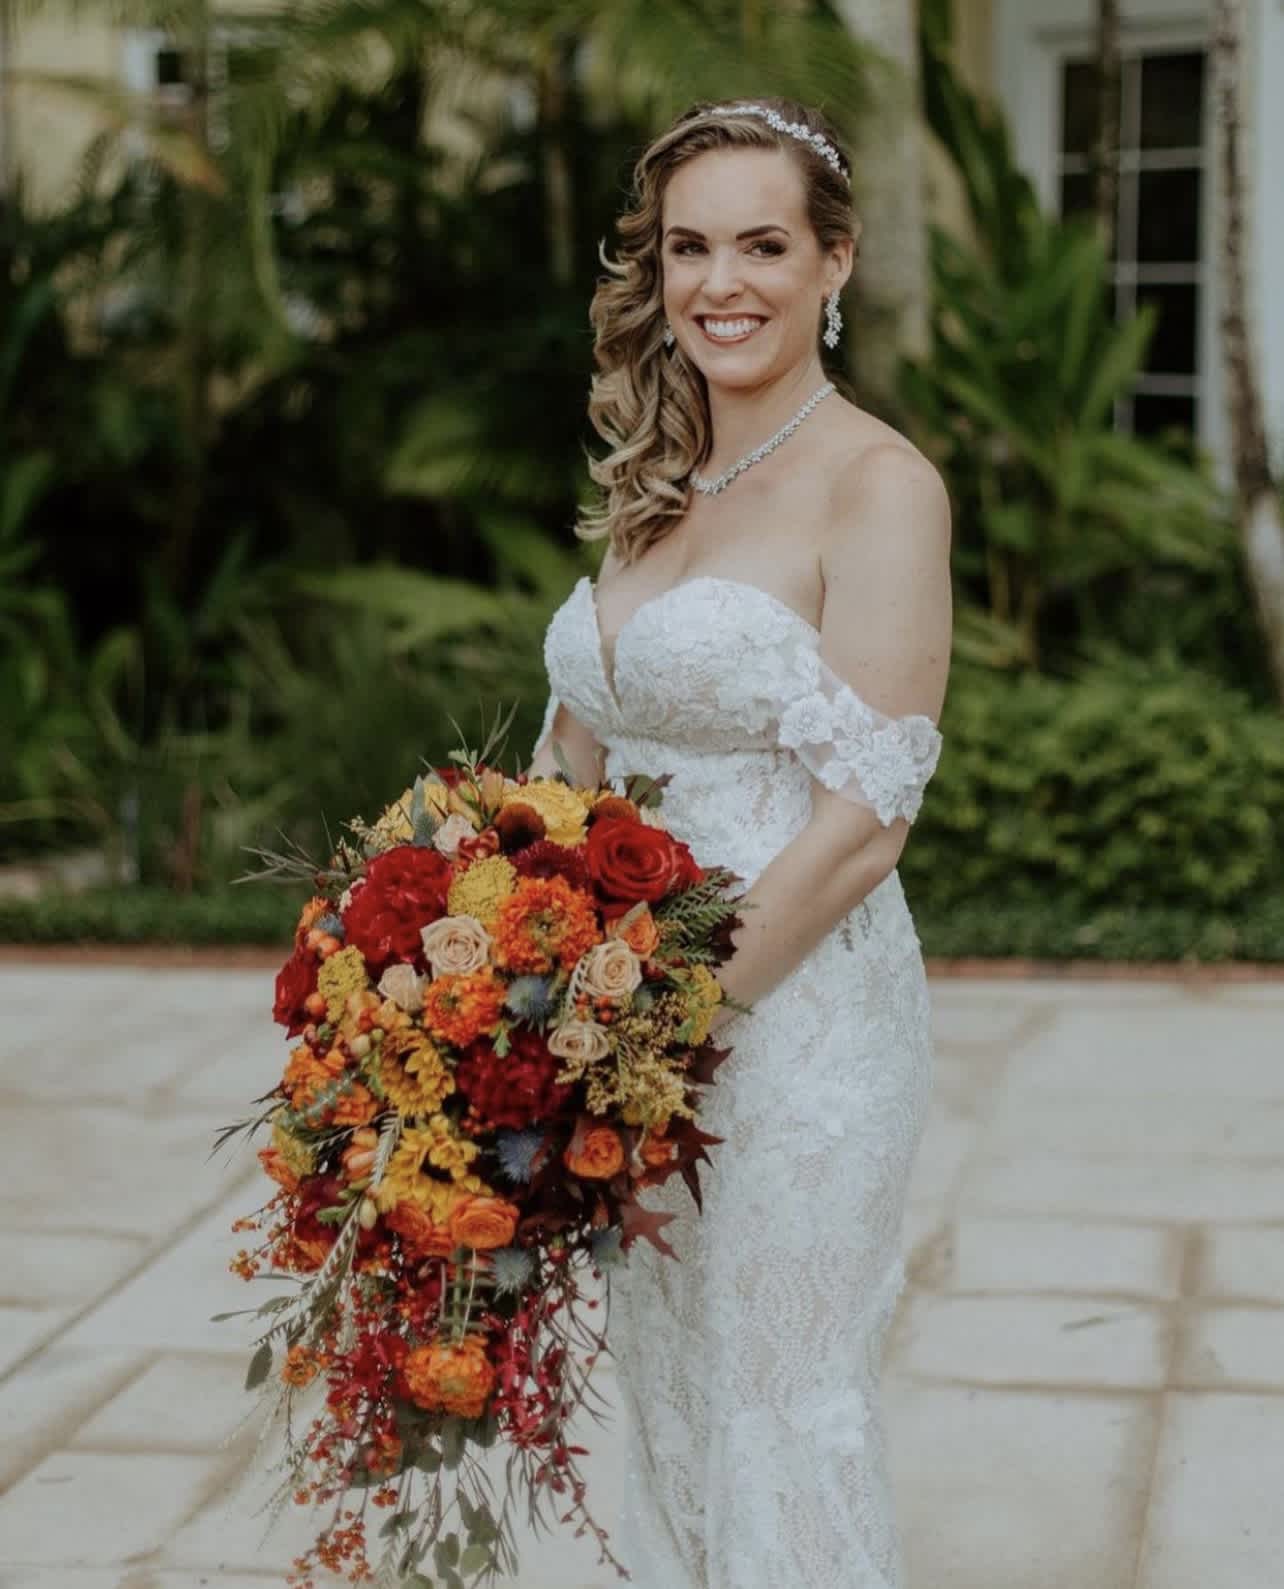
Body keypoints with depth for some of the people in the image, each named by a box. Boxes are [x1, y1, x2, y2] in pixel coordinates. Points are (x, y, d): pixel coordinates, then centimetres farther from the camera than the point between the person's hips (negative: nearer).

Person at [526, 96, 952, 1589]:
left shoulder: (876, 485, -11)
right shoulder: (659, 488, 12)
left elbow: (862, 824, -16)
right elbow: (581, 759, 13)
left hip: (796, 1018, -7)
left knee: (780, 1429, 4)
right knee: (663, 1411, 15)